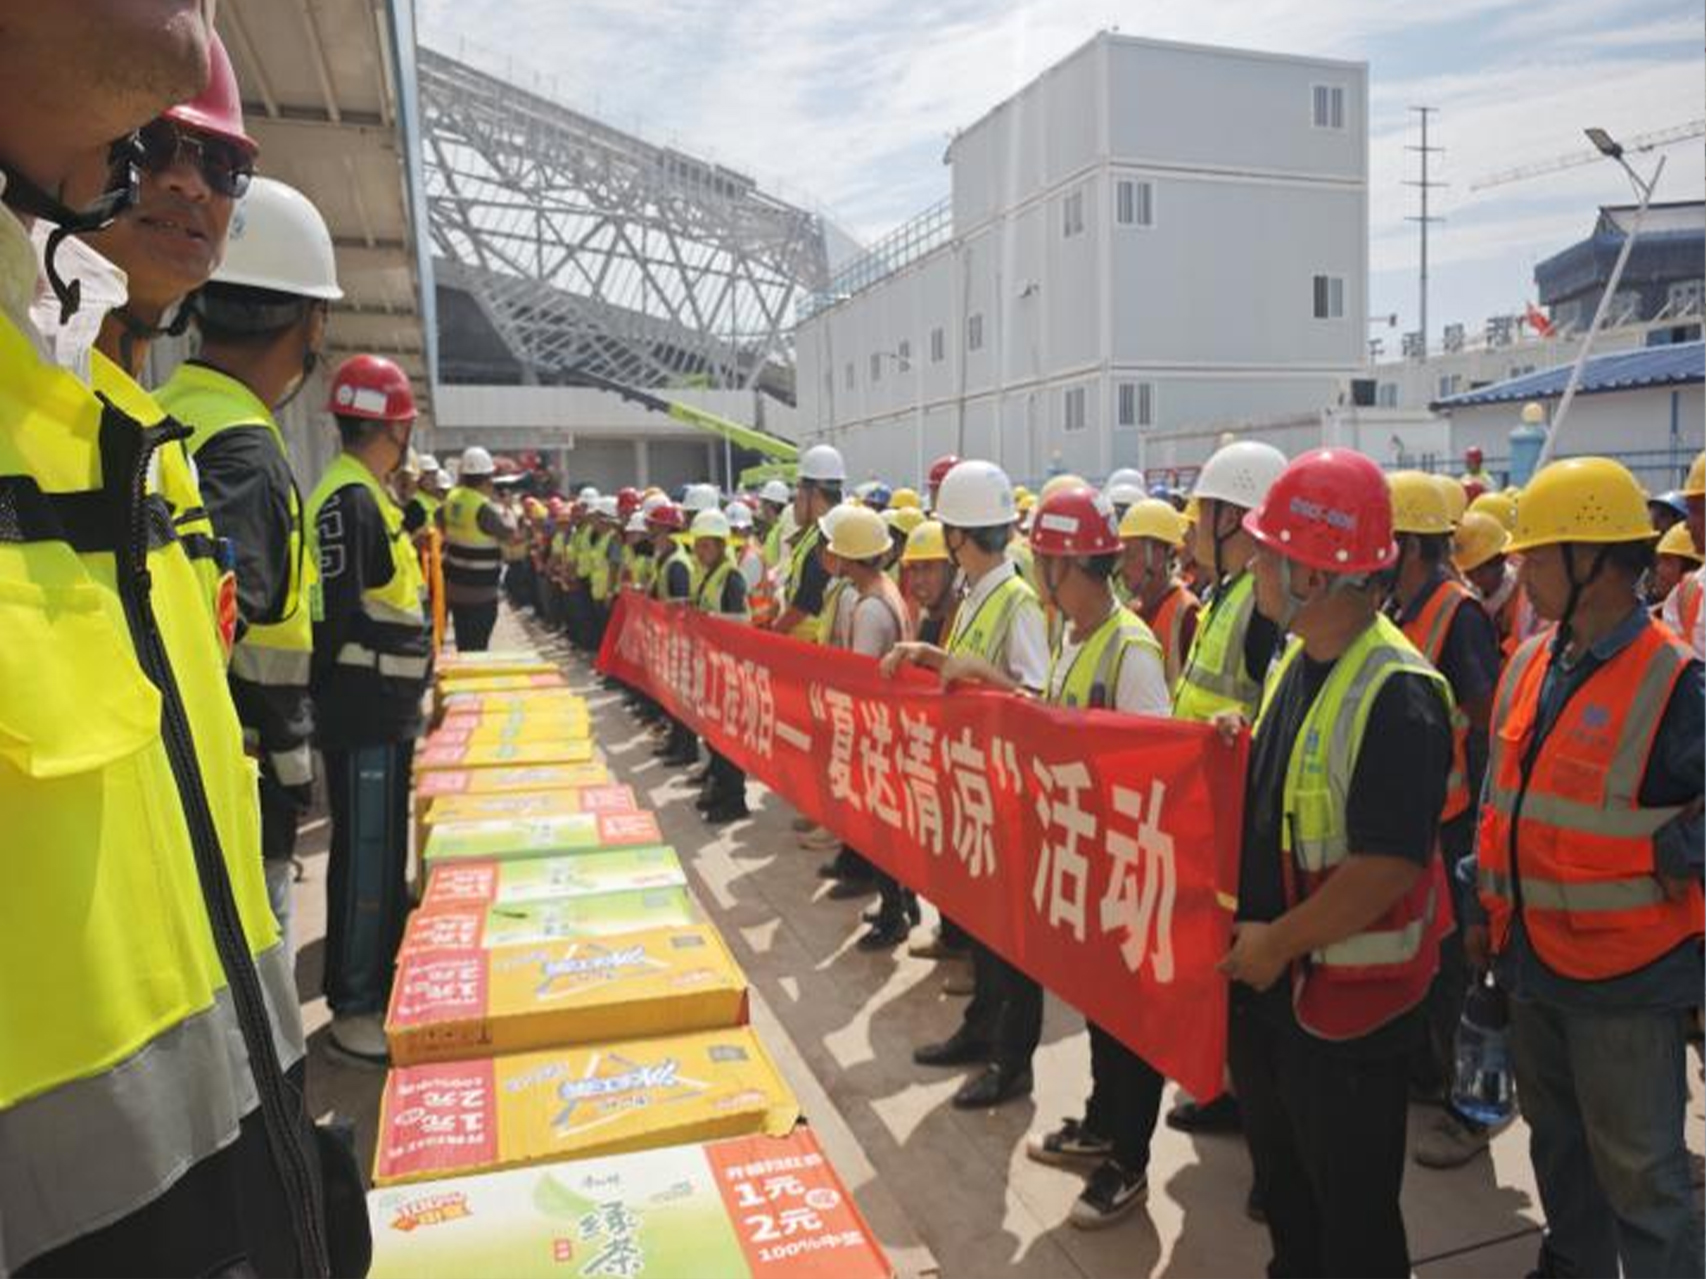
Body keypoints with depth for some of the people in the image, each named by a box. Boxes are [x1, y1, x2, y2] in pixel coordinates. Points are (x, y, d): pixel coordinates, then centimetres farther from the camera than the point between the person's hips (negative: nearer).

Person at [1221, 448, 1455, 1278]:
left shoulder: (1395, 694, -25)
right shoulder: (1297, 658, 3)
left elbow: (1391, 863, -28)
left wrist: (1280, 941, -20)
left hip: (1347, 993, -8)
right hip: (1266, 973, 8)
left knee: (1350, 1208, 13)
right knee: (1280, 1175, 26)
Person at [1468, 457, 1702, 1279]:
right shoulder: (1529, 664, 3)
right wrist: (1484, 907, 13)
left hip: (1627, 973, -7)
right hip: (1533, 957, 7)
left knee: (1640, 1172, 7)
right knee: (1556, 1140, 24)